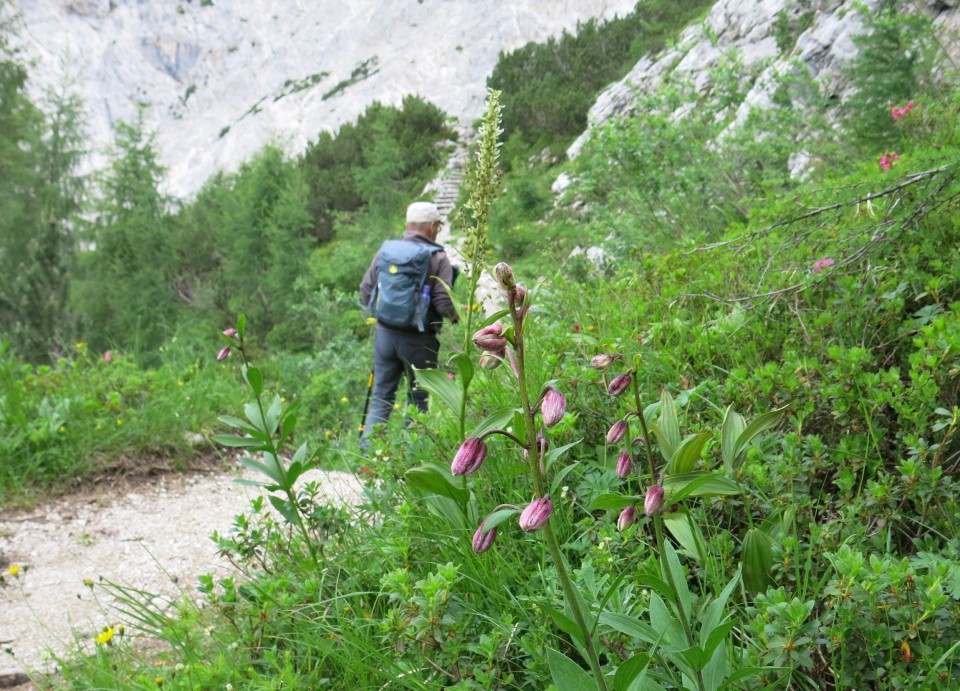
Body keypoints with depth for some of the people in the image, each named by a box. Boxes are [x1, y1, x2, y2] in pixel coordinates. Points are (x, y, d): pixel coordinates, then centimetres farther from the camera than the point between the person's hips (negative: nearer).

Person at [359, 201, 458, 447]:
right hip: (419, 341, -3)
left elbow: (365, 293, 5)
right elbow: (444, 305, -14)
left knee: (381, 397, 11)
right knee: (418, 400, 10)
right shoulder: (438, 258, -7)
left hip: (385, 333, 3)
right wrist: (456, 315, 8)